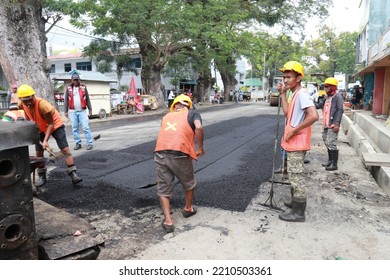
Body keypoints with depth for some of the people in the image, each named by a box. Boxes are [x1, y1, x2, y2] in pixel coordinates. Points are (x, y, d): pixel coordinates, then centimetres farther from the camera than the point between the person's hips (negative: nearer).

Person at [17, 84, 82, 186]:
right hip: (40, 128, 6)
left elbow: (51, 124, -27)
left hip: (56, 125, -6)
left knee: (65, 149, -14)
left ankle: (73, 174, -14)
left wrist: (45, 141, -30)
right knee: (38, 153, 4)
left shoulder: (42, 104, -34)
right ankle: (42, 177, 18)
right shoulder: (22, 104, -16)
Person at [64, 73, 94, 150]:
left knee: (86, 127, -6)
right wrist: (66, 111, 4)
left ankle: (90, 143, -3)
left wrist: (90, 109, 5)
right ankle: (78, 143, 14)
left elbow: (87, 99, 7)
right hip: (72, 112, 2)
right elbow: (66, 100, 7)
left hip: (82, 111, -2)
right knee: (75, 128, 6)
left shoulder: (83, 87, 5)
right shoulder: (68, 88, 6)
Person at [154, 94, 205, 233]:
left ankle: (168, 221, 11)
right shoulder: (192, 113, 13)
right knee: (189, 184, 24)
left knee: (163, 189, 16)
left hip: (160, 154, 3)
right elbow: (199, 128, -8)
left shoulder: (167, 116, 24)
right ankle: (188, 209, 42)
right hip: (179, 155, -3)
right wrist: (200, 148, 2)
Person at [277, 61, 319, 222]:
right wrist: (283, 94, 6)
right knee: (294, 176, 19)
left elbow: (314, 116, -28)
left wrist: (294, 131, -22)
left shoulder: (302, 94, -17)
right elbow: (287, 113, 9)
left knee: (296, 177, -2)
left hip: (297, 144, -10)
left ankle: (298, 213, 8)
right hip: (292, 143, 10)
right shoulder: (295, 94, 13)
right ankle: (296, 205, 33)